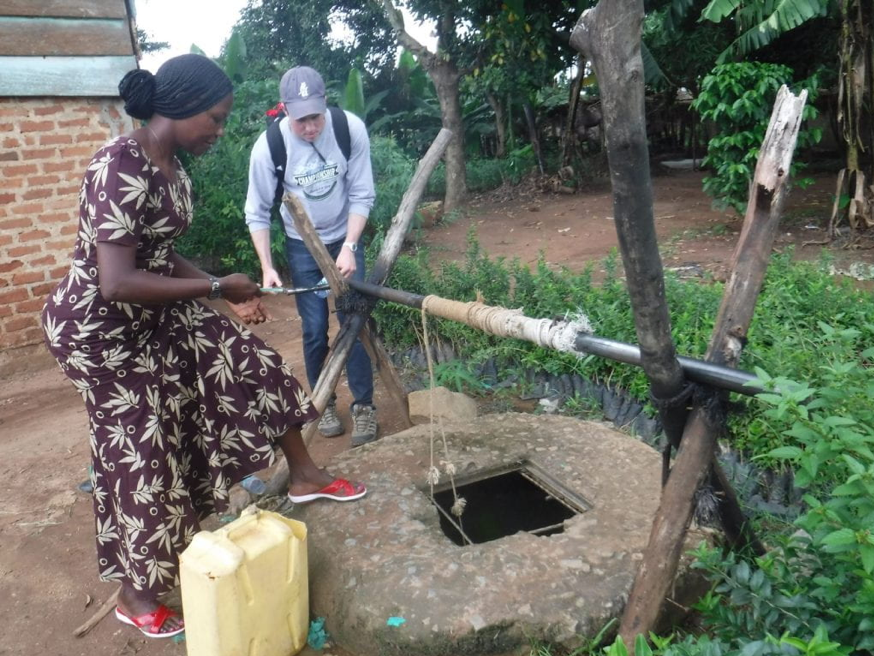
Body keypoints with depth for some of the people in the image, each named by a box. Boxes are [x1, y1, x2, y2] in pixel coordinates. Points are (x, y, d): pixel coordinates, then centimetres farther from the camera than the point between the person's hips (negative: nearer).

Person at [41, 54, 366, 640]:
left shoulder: (172, 168, 1)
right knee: (142, 454, 2)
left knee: (249, 362, 7)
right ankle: (135, 594, 25)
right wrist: (217, 288, -26)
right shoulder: (121, 169, -27)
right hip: (98, 327, -8)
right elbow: (118, 283, -33)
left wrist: (230, 298, 3)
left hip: (154, 313, 8)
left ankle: (305, 475, 27)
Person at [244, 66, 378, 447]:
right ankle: (323, 402, 21)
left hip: (345, 237, 1)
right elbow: (257, 213, -11)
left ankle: (363, 406, 10)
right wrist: (267, 267, -16)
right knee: (315, 329, 1)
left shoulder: (351, 129, -21)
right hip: (302, 245, 0)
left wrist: (349, 247, -21)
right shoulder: (268, 146, -22)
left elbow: (362, 196, -13)